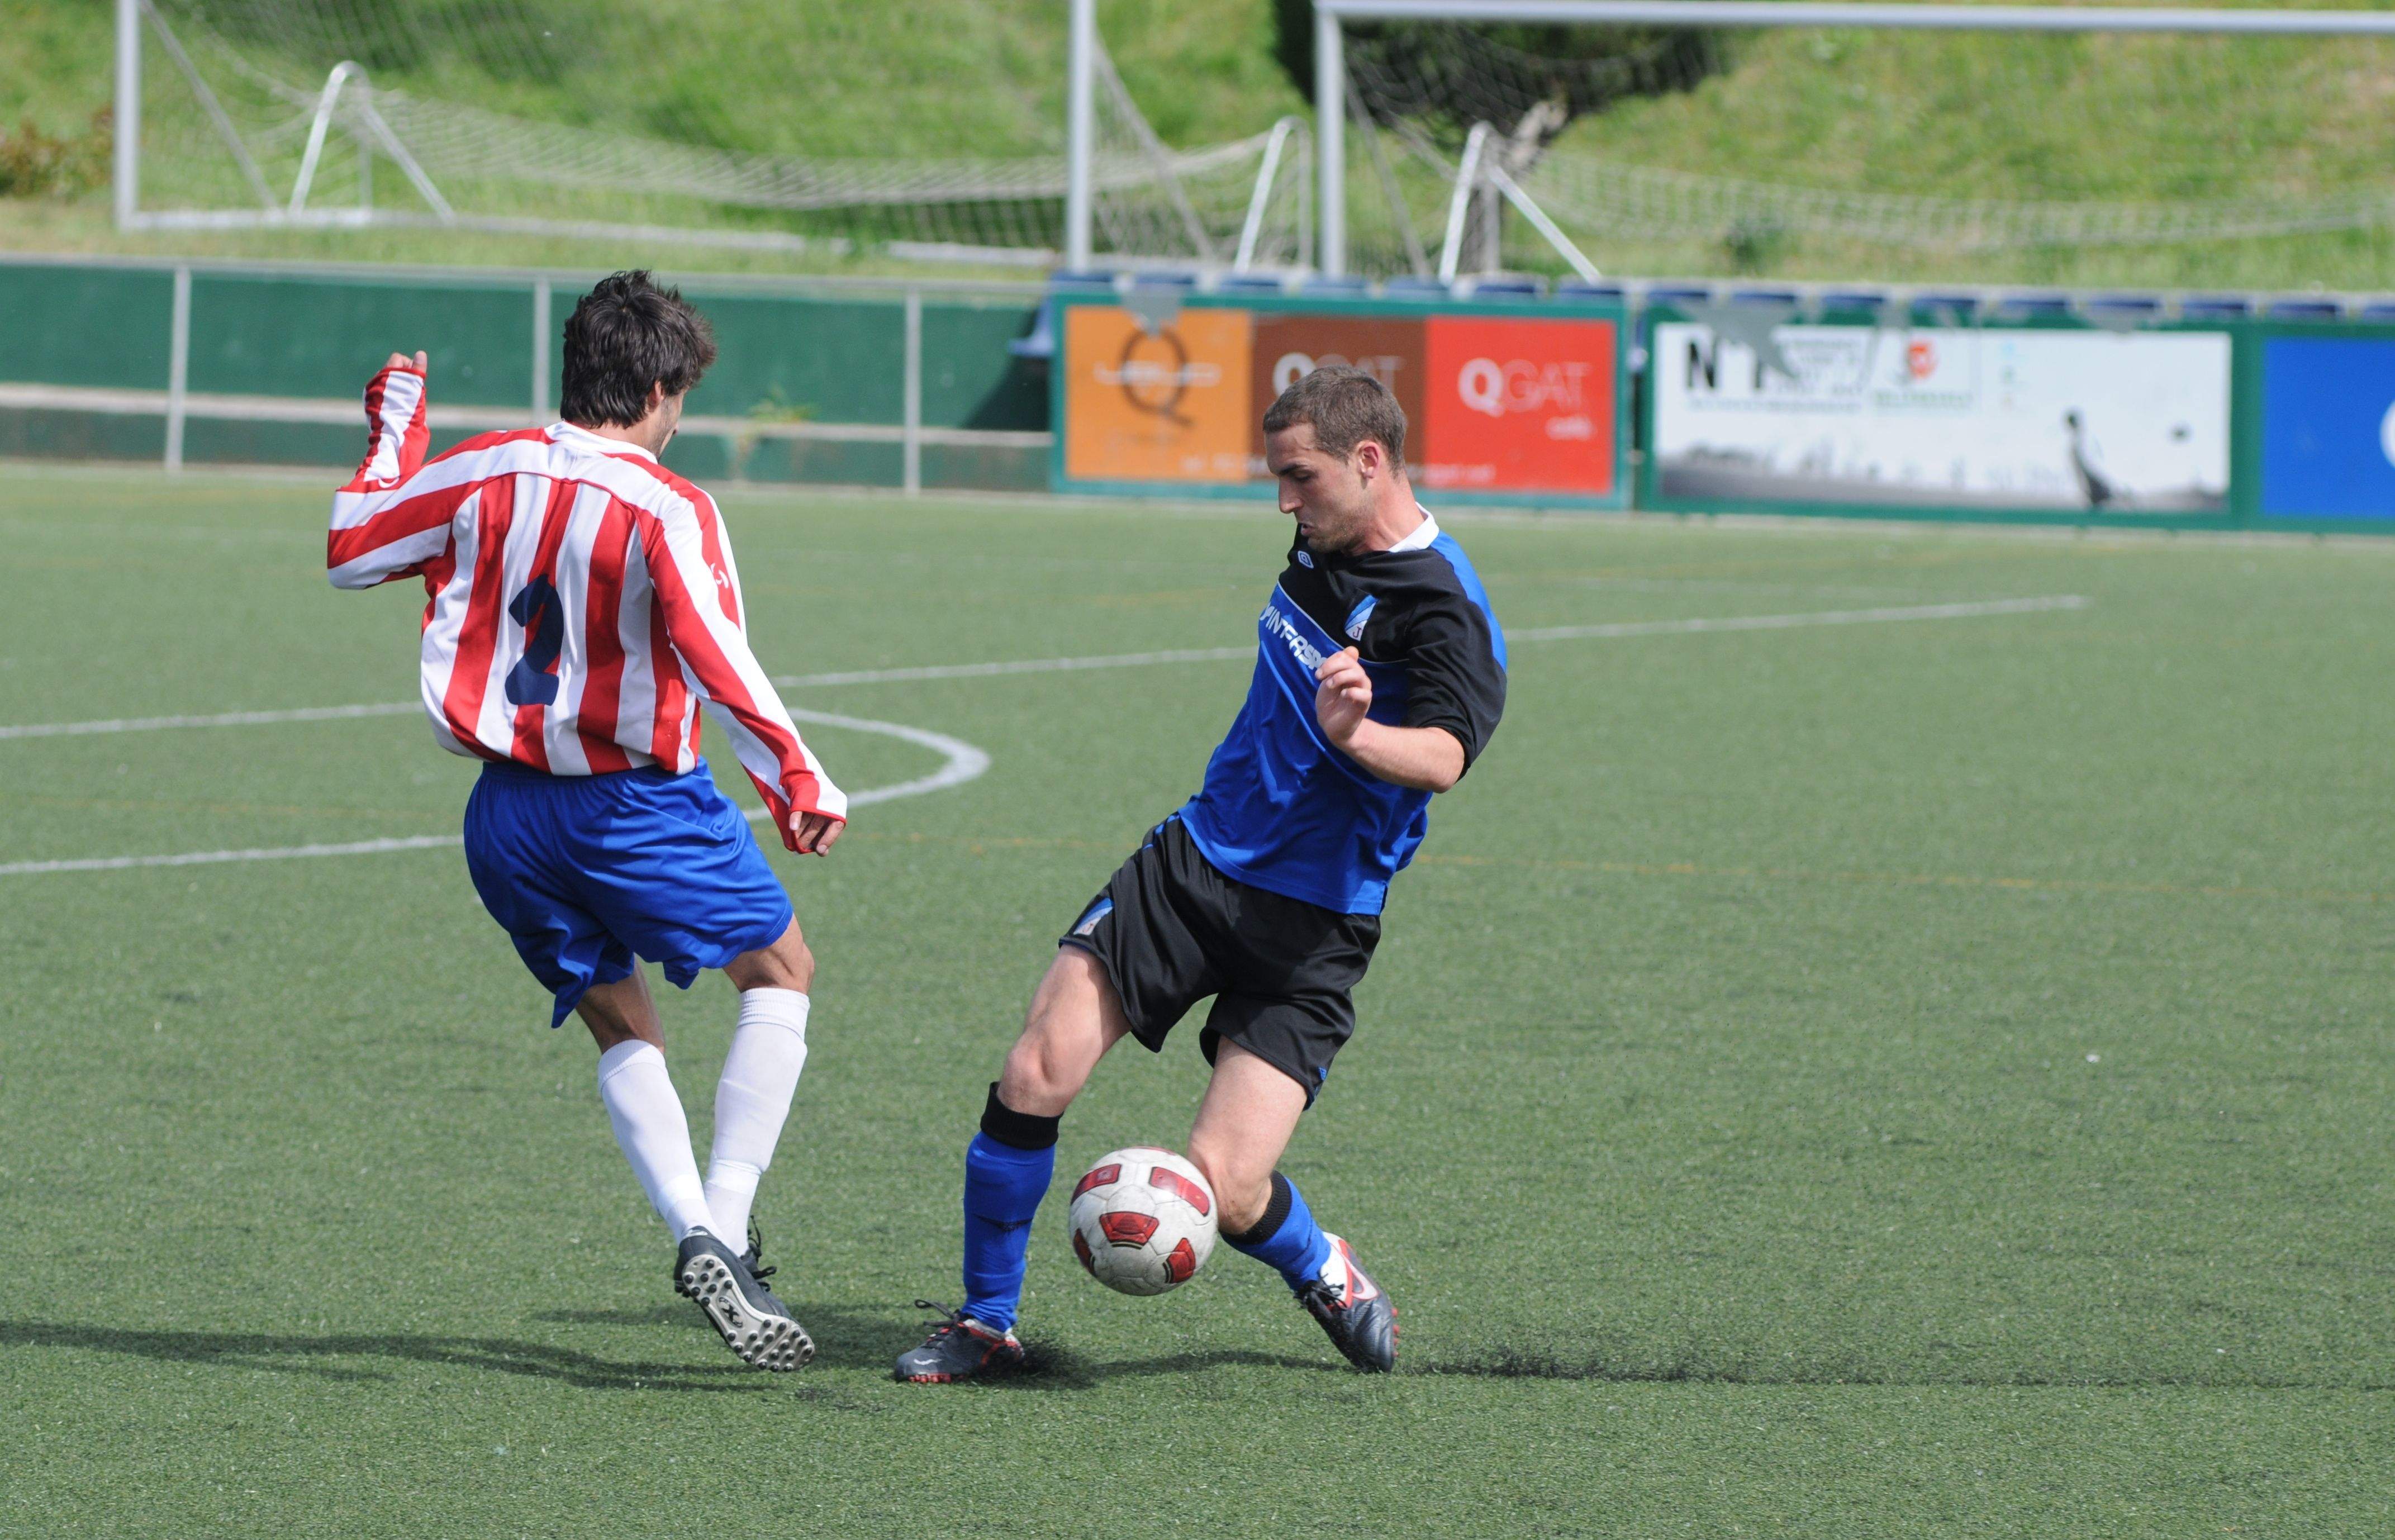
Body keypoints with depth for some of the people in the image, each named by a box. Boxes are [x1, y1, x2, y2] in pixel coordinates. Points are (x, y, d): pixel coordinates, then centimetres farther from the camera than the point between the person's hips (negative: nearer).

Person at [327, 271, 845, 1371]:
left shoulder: (483, 475, 1)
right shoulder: (667, 511, -13)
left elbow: (351, 550, 13)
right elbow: (718, 664, -23)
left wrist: (392, 433, 26)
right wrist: (800, 785, -22)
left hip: (507, 816, 5)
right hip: (635, 805, -5)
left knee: (621, 1029, 19)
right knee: (779, 971, 12)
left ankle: (690, 1228, -3)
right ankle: (722, 1231, -4)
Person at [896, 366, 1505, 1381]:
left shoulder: (1443, 609, -17)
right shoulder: (1321, 547, 7)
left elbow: (1444, 756, -36)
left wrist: (1357, 735, -55)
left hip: (1309, 931, -6)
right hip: (1195, 860, 6)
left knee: (1224, 1184, -16)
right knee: (1036, 1075, -12)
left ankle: (1321, 1271, 19)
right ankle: (984, 1323, 5)